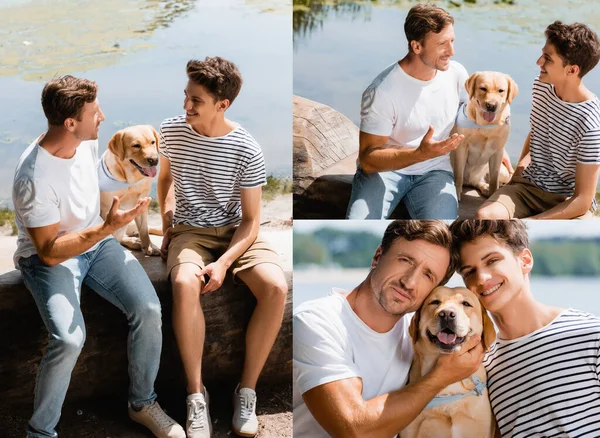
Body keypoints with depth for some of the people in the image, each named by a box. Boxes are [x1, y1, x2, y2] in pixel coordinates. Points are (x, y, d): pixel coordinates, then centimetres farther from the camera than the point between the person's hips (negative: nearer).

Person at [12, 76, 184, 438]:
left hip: (96, 241, 6)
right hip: (48, 257, -6)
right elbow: (50, 251, -25)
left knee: (148, 309, -16)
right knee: (70, 338, -30)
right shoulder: (34, 176, -29)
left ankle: (143, 403, 7)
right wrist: (108, 227, -32)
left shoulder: (89, 140, -7)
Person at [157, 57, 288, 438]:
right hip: (190, 230, 1)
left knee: (276, 286, -30)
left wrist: (224, 263, -23)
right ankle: (196, 393, -20)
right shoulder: (171, 131, -5)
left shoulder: (246, 150, -14)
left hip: (236, 230, -1)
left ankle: (247, 390, -13)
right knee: (185, 284, -35)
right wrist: (167, 222, 6)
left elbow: (251, 219, -9)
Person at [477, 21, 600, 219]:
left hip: (569, 201, -4)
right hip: (529, 184, 4)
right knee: (484, 216, -27)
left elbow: (582, 201, -19)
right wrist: (522, 164, 4)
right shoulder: (541, 85, -3)